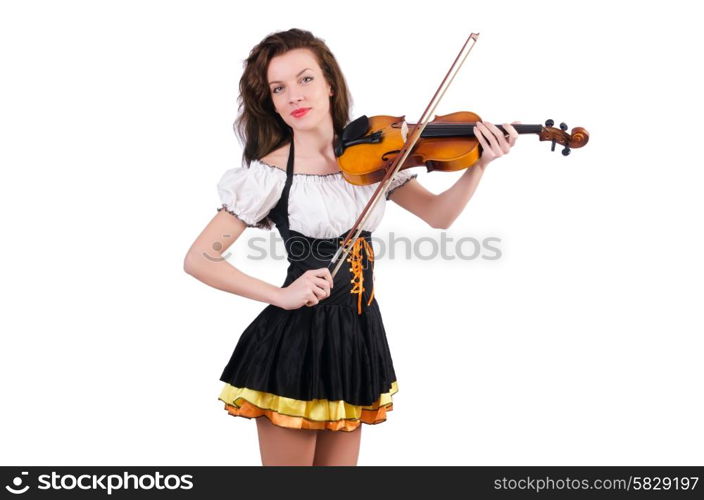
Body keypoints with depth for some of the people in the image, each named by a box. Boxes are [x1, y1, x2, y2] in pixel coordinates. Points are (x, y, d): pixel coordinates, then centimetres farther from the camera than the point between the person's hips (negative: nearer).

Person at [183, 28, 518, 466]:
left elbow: (439, 215, 3)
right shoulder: (269, 173, -13)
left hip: (358, 334, 5)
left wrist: (479, 165, -13)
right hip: (296, 340, -5)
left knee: (341, 460, 15)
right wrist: (280, 295, -20)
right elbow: (198, 260, -12)